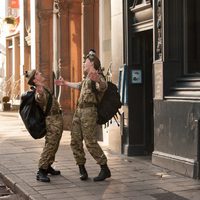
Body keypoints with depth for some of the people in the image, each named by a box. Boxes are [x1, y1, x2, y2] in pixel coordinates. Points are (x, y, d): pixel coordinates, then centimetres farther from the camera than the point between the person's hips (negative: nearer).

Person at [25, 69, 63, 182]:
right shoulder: (39, 91, -19)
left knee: (54, 145, 16)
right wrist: (40, 94, -62)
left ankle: (48, 166, 26)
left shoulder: (44, 88, 12)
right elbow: (40, 100, -44)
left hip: (58, 119, 10)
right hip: (53, 120, -10)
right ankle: (41, 172, -14)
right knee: (50, 145, -13)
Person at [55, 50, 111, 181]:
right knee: (75, 141, 6)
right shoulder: (88, 77, 22)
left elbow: (103, 87, -32)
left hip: (89, 111, -9)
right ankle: (82, 169, 13)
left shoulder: (97, 76, -8)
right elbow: (80, 85, 44)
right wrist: (65, 83, 55)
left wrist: (98, 80, -54)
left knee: (90, 141, -14)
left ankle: (105, 169, -7)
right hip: (79, 110, 9)